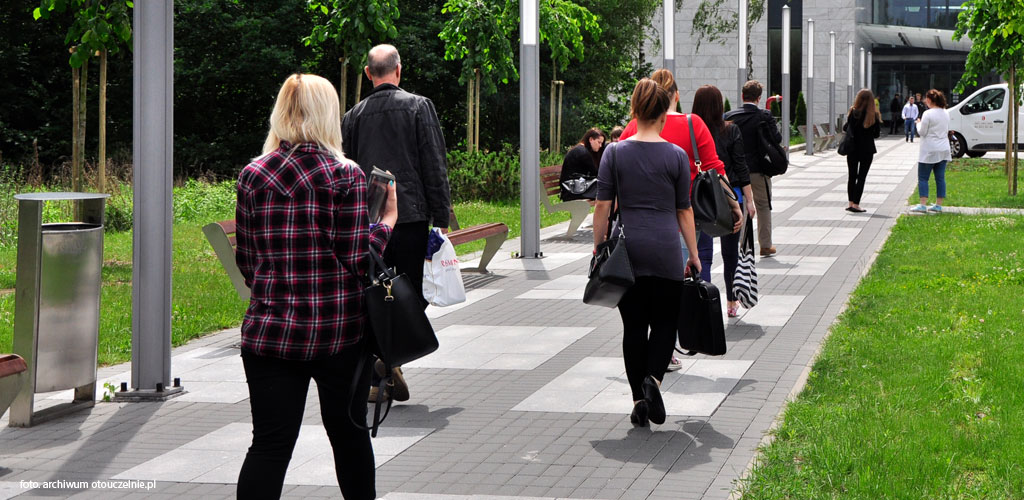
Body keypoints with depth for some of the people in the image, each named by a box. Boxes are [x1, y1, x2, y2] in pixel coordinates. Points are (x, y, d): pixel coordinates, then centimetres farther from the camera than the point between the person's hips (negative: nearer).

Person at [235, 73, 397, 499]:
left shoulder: (252, 176, 2)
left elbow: (246, 262, 7)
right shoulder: (346, 176, -8)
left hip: (270, 332, 2)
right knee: (349, 432, 15)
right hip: (339, 332, -2)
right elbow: (356, 260, -10)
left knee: (270, 443, 0)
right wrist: (388, 220, 6)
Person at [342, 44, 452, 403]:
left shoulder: (353, 116, 7)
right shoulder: (419, 106, -2)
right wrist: (441, 217, -1)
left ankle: (381, 379, 7)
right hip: (411, 216, -3)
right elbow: (435, 166, -5)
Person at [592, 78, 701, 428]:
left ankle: (639, 400, 7)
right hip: (666, 249, -1)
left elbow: (602, 206, -1)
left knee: (634, 325, 8)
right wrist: (693, 254, 10)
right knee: (665, 321, 9)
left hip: (627, 247, 1)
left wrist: (598, 248, 9)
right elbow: (684, 210, 3)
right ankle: (653, 378, -16)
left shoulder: (615, 153, 0)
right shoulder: (676, 156, -2)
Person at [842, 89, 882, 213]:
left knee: (852, 176, 13)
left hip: (852, 148, 1)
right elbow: (877, 134, -3)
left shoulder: (853, 113, -8)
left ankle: (851, 203, 12)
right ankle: (856, 204, -2)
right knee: (862, 177, 3)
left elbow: (846, 128, -5)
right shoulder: (874, 115, -8)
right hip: (867, 150, -1)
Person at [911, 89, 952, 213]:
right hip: (943, 150, 7)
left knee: (923, 178, -2)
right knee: (940, 178, 9)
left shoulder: (928, 114, -15)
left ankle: (923, 204, -9)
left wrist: (918, 123, 6)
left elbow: (922, 132, -11)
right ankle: (938, 204, 10)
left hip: (929, 151, -7)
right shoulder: (946, 114, 8)